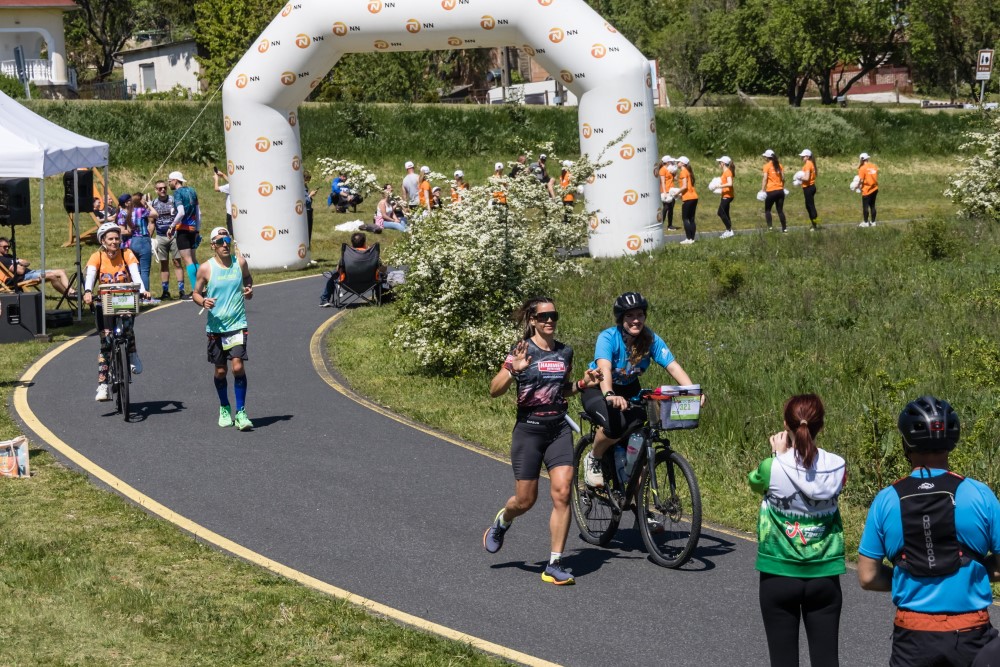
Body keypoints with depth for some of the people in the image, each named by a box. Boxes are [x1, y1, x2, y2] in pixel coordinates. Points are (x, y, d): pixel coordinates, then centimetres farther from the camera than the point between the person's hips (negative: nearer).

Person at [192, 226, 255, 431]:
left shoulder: (240, 263, 1)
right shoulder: (206, 268, -4)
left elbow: (248, 278, 21)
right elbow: (196, 292, 5)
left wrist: (249, 290, 0)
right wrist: (203, 301, -16)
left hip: (237, 324, 0)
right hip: (216, 325, 0)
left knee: (238, 366, -13)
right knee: (220, 371, 9)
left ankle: (240, 412, -7)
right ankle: (224, 408, 30)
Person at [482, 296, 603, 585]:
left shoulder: (565, 352, 8)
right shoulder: (522, 350, -6)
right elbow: (494, 390, -10)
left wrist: (583, 384, 4)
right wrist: (514, 370, -27)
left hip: (559, 430, 3)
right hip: (529, 429, -3)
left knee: (562, 493, -11)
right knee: (526, 500, 2)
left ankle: (555, 565, -6)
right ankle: (502, 521, 39)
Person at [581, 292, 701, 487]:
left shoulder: (651, 340, -14)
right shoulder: (608, 337, -25)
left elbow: (673, 366, -24)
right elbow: (604, 368, -42)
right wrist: (610, 395, -61)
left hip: (629, 389, 4)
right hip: (598, 389, -4)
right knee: (614, 425, -32)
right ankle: (593, 460, -2)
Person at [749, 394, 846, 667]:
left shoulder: (772, 469, -15)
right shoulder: (837, 467, -8)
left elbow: (755, 482, 6)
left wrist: (779, 455, 11)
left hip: (779, 577, -2)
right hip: (824, 576, 2)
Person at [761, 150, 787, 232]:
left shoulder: (767, 166, -6)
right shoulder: (779, 165, 8)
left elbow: (765, 179, -12)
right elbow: (783, 178, 9)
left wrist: (762, 190, -13)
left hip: (771, 191, -5)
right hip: (780, 190, 5)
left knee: (767, 210, 8)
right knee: (780, 210, 9)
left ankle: (769, 226, -8)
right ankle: (784, 228, 5)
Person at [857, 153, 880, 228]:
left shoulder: (862, 168, -13)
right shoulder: (874, 166, 6)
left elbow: (861, 180, -16)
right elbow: (876, 177, 10)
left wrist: (858, 185, 1)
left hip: (866, 190, -6)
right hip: (874, 189, 6)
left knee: (865, 206, 1)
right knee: (872, 206, 13)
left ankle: (865, 222, 3)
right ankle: (873, 222, 16)